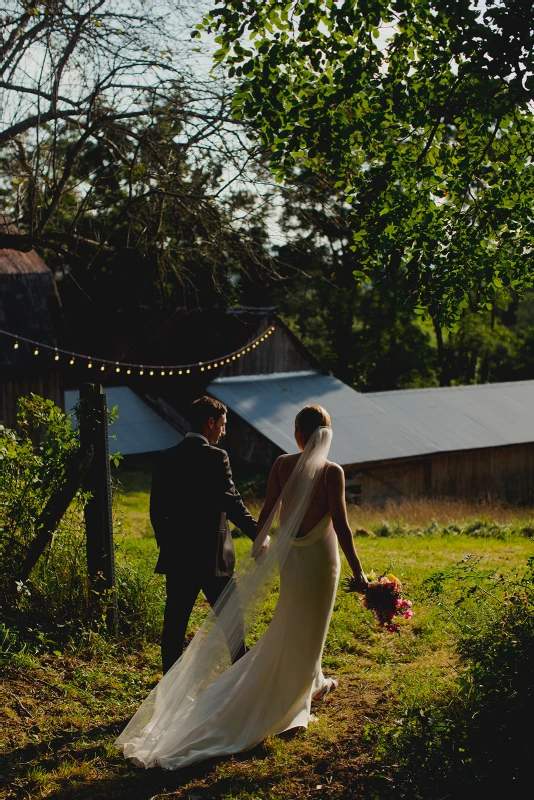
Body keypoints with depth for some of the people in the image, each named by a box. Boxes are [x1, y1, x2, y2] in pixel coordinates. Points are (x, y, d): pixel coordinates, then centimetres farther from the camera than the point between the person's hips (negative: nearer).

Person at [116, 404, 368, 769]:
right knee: (307, 627, 12)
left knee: (294, 624, 24)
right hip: (319, 557, -4)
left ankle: (311, 682, 39)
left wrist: (257, 551, 16)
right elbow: (341, 525, -18)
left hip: (289, 555, 4)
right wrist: (358, 572, -13)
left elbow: (268, 513, 1)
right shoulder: (332, 472, -17)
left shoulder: (282, 465, -6)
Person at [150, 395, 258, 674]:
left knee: (174, 623, 8)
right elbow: (232, 503, -16)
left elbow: (156, 510, 9)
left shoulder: (166, 458, 6)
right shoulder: (215, 457, -12)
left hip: (176, 557, 5)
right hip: (212, 557, -5)